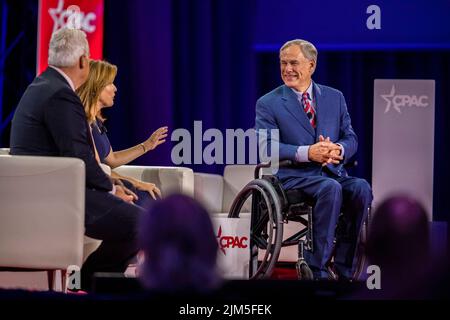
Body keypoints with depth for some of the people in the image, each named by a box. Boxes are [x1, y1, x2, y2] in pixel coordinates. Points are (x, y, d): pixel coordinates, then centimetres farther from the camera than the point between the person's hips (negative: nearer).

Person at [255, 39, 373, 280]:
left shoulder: (335, 98, 15)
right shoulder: (268, 104, 4)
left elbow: (351, 138, 11)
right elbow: (267, 147, -8)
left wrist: (338, 150, -15)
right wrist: (307, 153, -23)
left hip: (332, 171, 4)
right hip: (293, 176, -4)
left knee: (361, 188, -28)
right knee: (331, 188, -35)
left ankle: (344, 268, -21)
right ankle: (317, 268, -30)